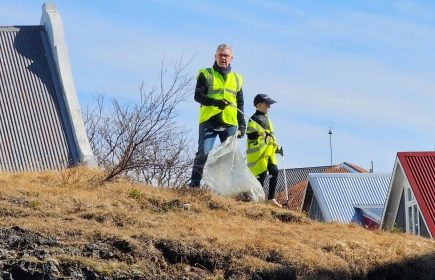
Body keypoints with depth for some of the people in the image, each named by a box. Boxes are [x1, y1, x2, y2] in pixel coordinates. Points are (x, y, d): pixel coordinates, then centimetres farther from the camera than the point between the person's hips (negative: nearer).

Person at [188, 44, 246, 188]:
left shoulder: (237, 79, 18)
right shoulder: (206, 74, 7)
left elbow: (240, 105, 20)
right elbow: (198, 95, -4)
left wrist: (242, 125, 11)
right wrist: (216, 102, -20)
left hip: (230, 123, 4)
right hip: (209, 121, -3)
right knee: (204, 153, -12)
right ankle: (194, 184, -10)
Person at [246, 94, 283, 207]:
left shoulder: (266, 118, 20)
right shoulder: (254, 119, -9)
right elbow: (250, 136, -17)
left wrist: (277, 146, 24)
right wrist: (261, 133, -29)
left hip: (268, 150, 9)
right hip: (258, 150, -9)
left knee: (274, 171, 7)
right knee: (262, 173, -10)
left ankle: (271, 198, 13)